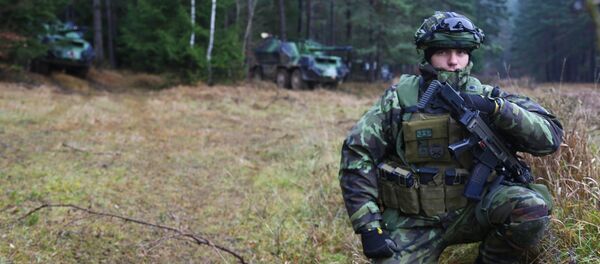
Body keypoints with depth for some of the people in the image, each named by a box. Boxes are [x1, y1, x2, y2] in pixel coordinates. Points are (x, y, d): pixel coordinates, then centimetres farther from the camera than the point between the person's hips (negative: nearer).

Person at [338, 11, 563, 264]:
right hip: (412, 223, -1)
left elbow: (551, 136, -8)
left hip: (471, 211, 1)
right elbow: (357, 155, -6)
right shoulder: (400, 99, -5)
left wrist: (496, 107, -23)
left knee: (530, 207, -24)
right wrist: (369, 226, -13)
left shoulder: (485, 96, -1)